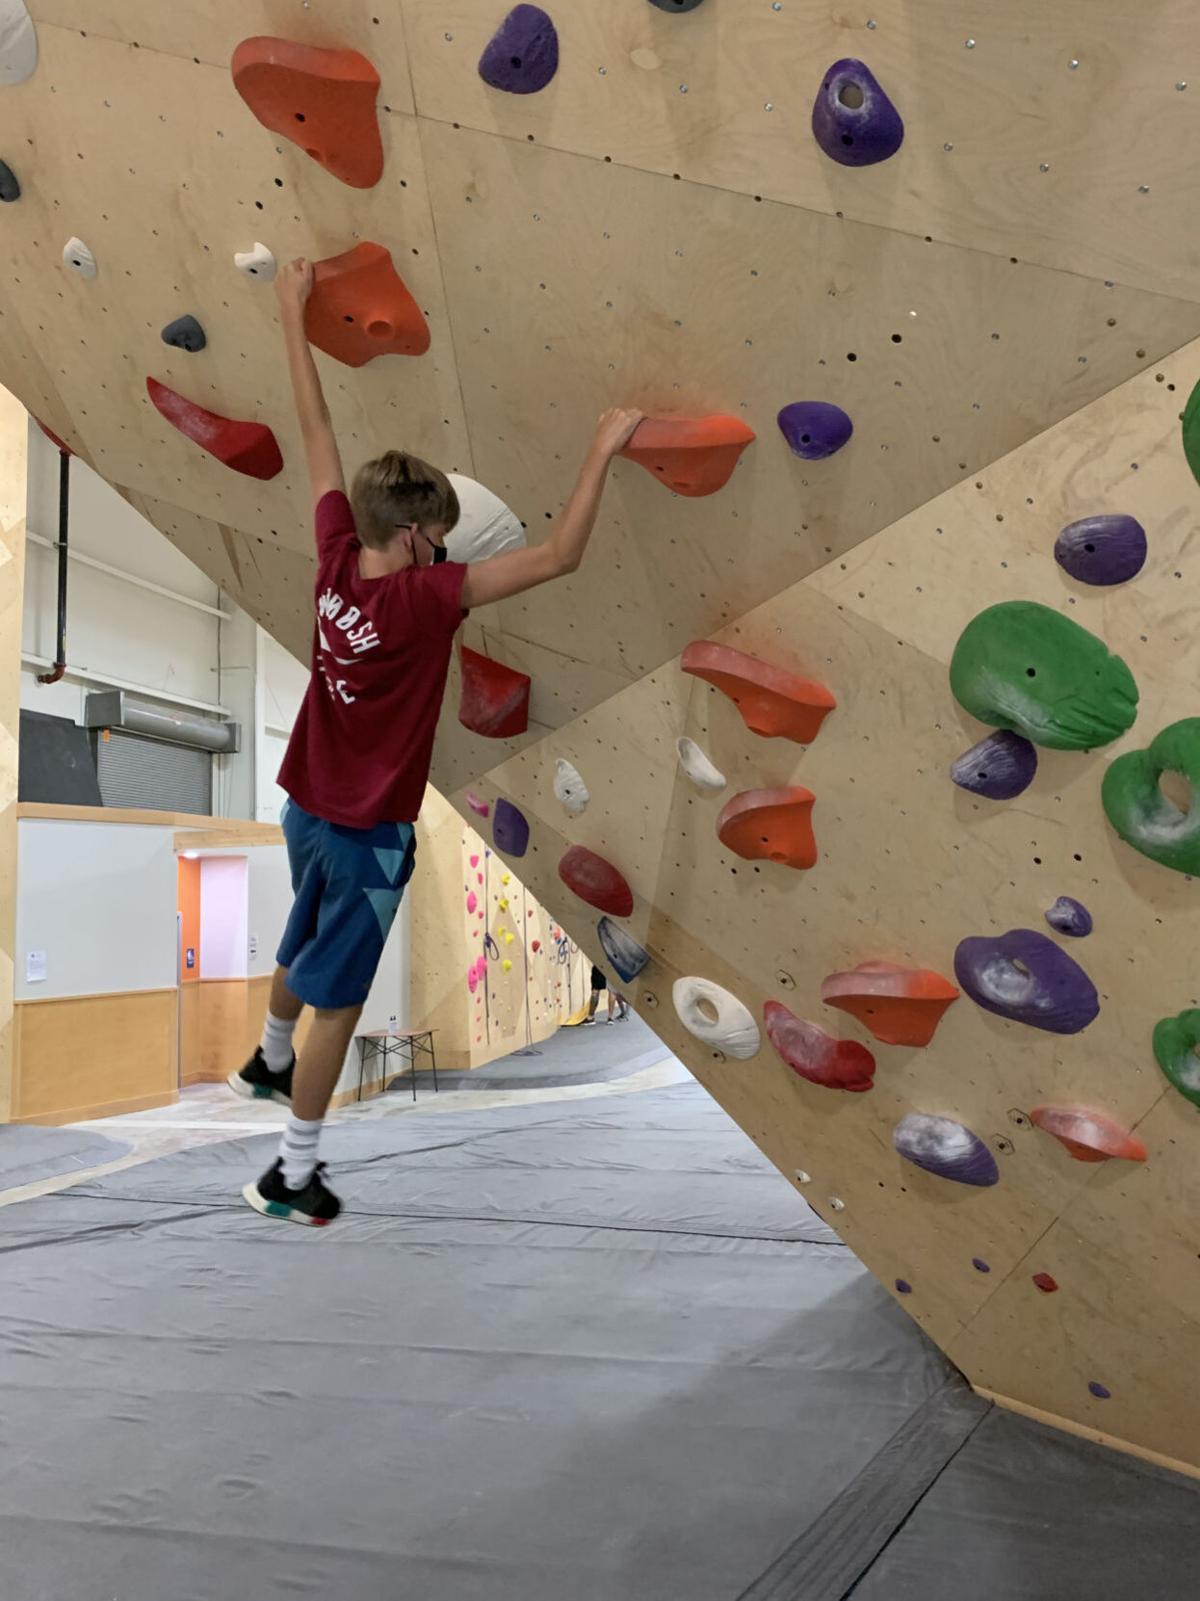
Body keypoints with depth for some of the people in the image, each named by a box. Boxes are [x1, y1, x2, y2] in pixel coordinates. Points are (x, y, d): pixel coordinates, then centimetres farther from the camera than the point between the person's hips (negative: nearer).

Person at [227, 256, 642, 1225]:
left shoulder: (337, 561, -9)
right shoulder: (422, 597, -27)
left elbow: (317, 429, 1)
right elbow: (559, 557, -30)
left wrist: (294, 316, 11)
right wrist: (604, 452, -25)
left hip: (308, 809, 8)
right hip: (366, 833, -7)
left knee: (307, 947, 31)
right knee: (337, 998, 6)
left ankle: (269, 1063, 58)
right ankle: (293, 1175, 19)